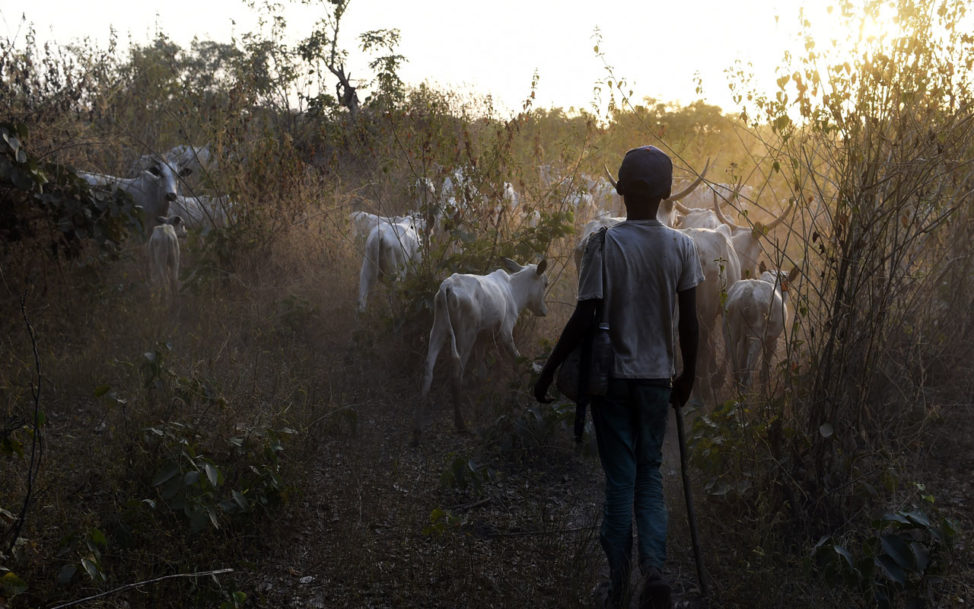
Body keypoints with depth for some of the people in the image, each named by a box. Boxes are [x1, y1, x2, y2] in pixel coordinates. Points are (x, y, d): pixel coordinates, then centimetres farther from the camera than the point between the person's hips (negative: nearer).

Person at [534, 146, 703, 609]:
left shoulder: (604, 244, -11)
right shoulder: (680, 247, -3)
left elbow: (585, 317, -14)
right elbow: (688, 321, 0)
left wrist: (549, 370, -4)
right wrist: (687, 376, 13)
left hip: (612, 376, -2)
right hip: (656, 378, 2)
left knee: (619, 479, 6)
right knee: (650, 475, 14)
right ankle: (653, 568, -6)